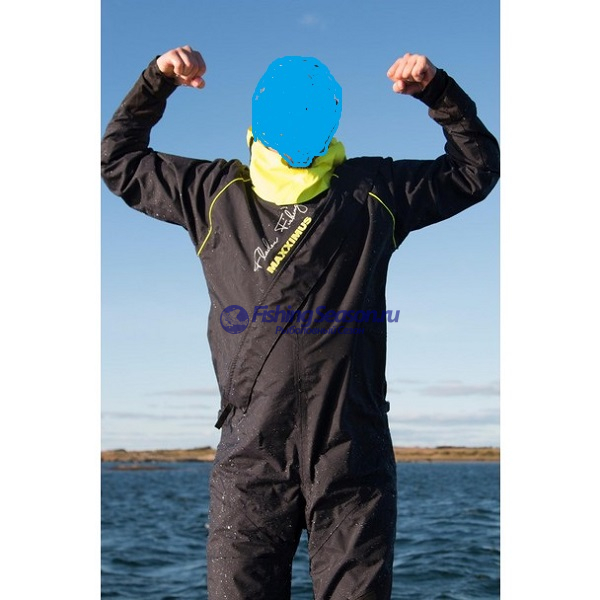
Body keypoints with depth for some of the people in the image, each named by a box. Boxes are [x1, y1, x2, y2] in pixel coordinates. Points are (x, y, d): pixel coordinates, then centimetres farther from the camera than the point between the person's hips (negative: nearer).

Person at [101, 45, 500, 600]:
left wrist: (438, 90, 10)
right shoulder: (216, 192, 16)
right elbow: (120, 160, 25)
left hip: (354, 452, 0)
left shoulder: (374, 190, 14)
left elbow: (476, 167, 22)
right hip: (252, 451, 1)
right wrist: (157, 81, 14)